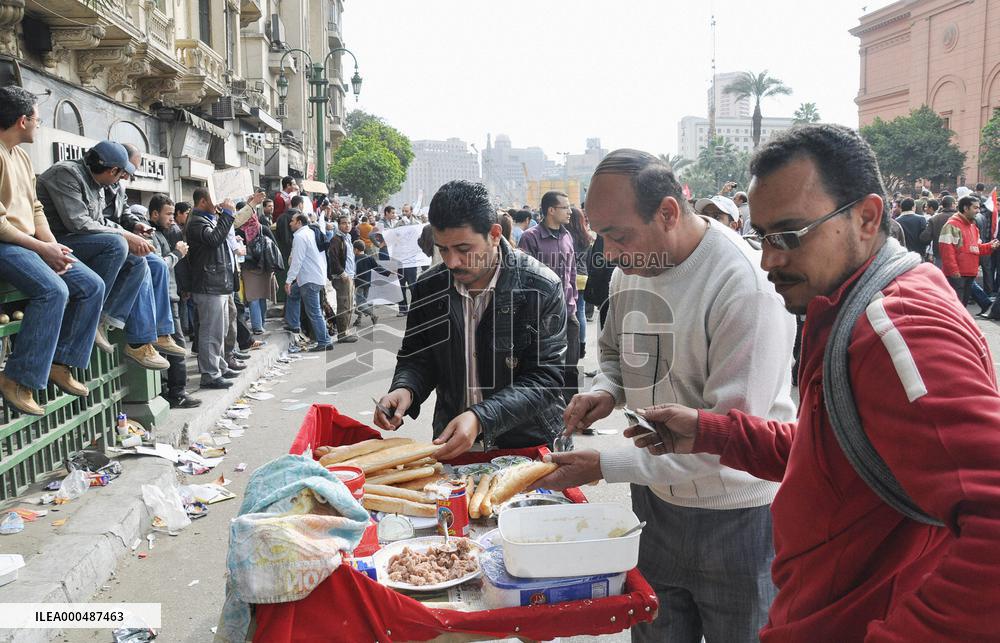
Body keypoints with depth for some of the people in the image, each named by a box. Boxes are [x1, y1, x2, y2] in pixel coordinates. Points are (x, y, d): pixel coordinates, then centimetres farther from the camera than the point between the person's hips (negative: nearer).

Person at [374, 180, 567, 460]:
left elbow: (544, 379, -14)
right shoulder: (428, 288, 1)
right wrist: (404, 390, -10)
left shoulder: (542, 289, -11)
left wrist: (481, 418, -27)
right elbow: (415, 358, 12)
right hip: (450, 445, 2)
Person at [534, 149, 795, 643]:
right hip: (655, 498, 6)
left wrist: (605, 466, -26)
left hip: (735, 515, -6)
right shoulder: (630, 270, -1)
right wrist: (606, 390, -6)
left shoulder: (745, 286, -25)